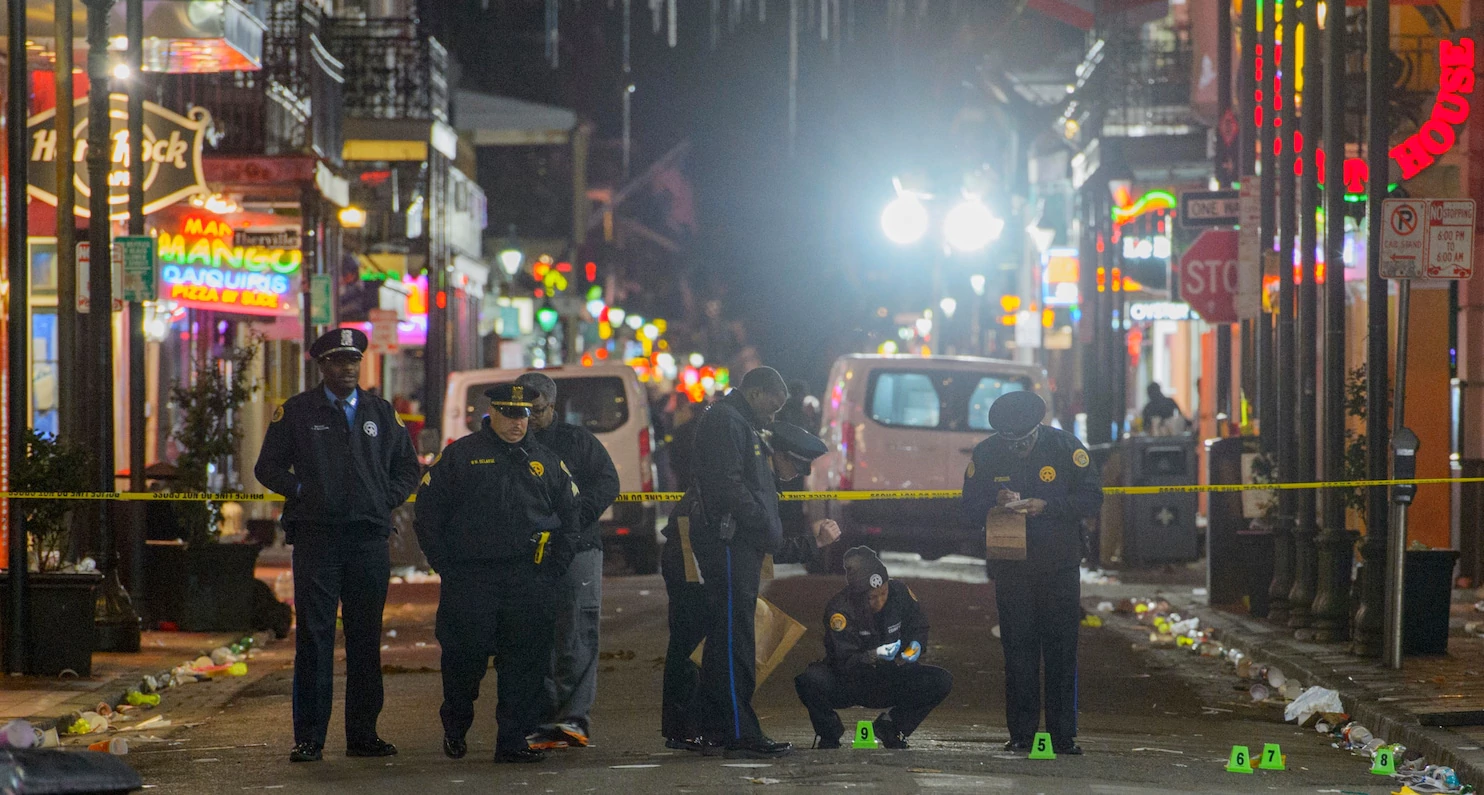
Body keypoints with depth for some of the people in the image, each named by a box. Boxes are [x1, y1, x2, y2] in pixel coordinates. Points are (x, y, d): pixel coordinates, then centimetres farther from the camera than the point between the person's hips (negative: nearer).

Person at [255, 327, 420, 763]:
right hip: (316, 535, -3)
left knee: (366, 638, 5)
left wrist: (385, 499, 7)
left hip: (369, 536, 3)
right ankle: (308, 738, -3)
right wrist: (302, 492, -4)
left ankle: (363, 734, 11)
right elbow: (267, 467, 9)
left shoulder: (381, 413, 15)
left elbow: (408, 467, 22)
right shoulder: (296, 412, 7)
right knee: (314, 637, -5)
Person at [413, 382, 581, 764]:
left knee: (526, 661, -2)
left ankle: (514, 739, 4)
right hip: (470, 578, -3)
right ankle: (455, 729, 21)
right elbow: (428, 514, 3)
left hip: (530, 583, 3)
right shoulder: (459, 456, 4)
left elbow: (571, 515, 19)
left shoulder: (545, 461, 14)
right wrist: (447, 568, -3)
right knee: (464, 657, -2)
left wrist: (554, 569, 8)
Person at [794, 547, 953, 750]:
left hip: (890, 683, 4)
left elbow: (919, 627, 5)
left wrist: (916, 646, -19)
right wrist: (875, 656, -47)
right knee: (809, 680, -36)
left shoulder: (900, 592, -11)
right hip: (846, 685, -4)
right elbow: (845, 664, -29)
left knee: (942, 681, -19)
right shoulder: (840, 610, -24)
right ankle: (830, 733, -3)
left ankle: (890, 727, 4)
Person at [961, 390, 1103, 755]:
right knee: (1018, 647, 0)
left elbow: (1092, 498, -6)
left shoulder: (1065, 447, -6)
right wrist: (996, 499, -18)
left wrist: (1046, 505, -19)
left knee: (1061, 648, -3)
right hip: (1011, 566, 1)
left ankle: (1063, 735, -1)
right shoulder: (986, 454, 0)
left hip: (1059, 564, -1)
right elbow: (971, 509, 3)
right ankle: (1021, 734, 3)